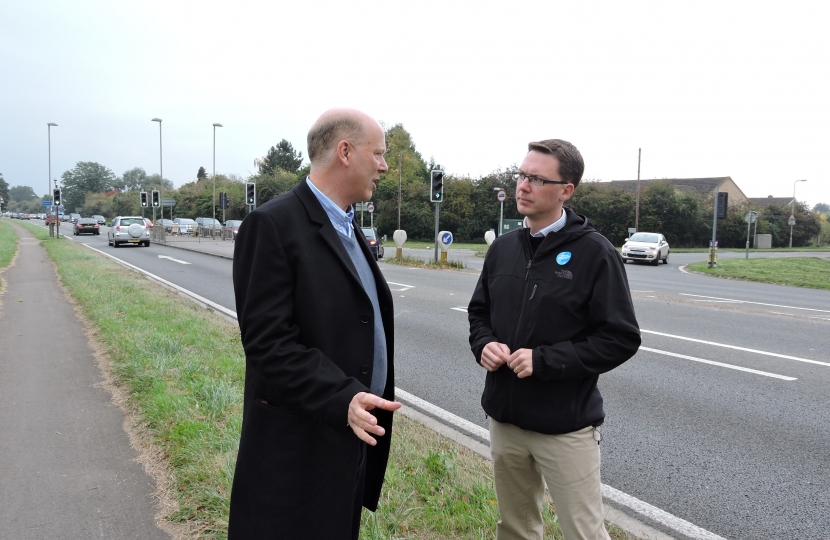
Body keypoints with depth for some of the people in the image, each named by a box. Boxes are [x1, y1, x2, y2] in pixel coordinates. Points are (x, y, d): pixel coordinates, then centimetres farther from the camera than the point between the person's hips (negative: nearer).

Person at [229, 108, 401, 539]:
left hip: (355, 435, 8)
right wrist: (343, 399, -30)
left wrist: (365, 403, 15)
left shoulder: (347, 228, 11)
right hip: (300, 444, -8)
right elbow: (267, 341, -22)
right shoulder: (273, 224, -17)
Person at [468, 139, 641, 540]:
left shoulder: (594, 252, -12)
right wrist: (484, 344, -7)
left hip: (566, 426, -5)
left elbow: (621, 338, -14)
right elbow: (479, 311, 15)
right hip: (504, 418, 6)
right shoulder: (504, 247, 5)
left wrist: (544, 360, -21)